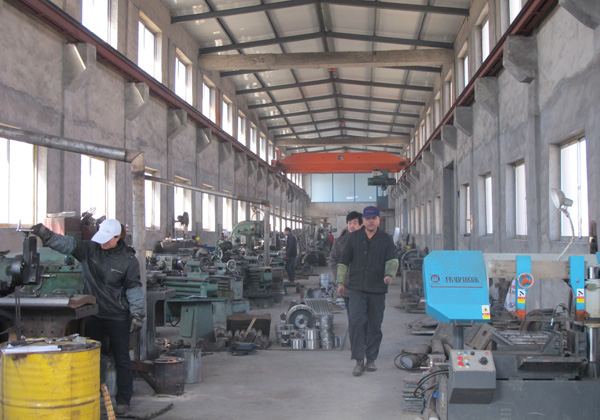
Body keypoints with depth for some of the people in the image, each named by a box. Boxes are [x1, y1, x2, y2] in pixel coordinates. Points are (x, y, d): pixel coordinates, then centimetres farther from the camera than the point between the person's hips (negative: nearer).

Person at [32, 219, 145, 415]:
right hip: (93, 314, 4)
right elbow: (69, 244, -10)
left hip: (117, 317, -4)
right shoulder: (91, 250, 0)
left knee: (121, 359, 3)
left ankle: (123, 400, 14)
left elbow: (134, 288, -6)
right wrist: (47, 236, -26)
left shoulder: (128, 259, -8)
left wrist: (137, 314, -12)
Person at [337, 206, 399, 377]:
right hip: (356, 288, -1)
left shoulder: (386, 239, 5)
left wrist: (390, 274, -27)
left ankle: (371, 359, 22)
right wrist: (341, 282, 6)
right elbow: (343, 260, 10)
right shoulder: (353, 237, 6)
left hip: (378, 289, 1)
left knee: (375, 326, 8)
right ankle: (359, 361, -5)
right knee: (355, 323, -12)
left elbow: (392, 260, -7)